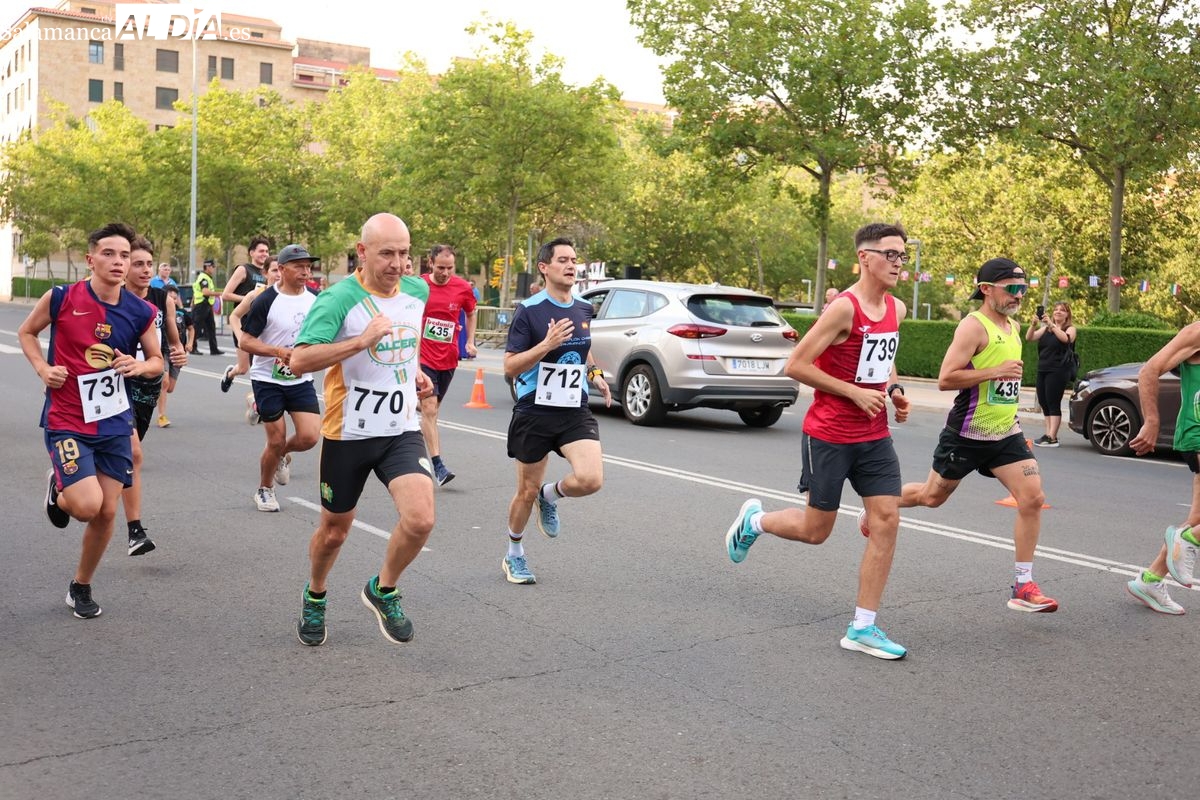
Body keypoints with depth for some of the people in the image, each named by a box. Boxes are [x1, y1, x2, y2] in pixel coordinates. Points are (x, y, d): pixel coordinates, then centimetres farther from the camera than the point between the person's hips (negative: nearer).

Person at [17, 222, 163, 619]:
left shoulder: (141, 311, -3)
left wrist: (138, 366, -14)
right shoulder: (61, 298, -10)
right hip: (67, 422, -3)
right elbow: (26, 332, 8)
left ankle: (81, 587, 29)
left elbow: (157, 361, 9)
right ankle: (58, 490, 21)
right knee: (87, 506, -17)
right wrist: (43, 368, -9)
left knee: (107, 512, 6)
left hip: (115, 423, 3)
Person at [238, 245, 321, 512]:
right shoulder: (266, 301, -12)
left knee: (309, 436, -10)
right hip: (268, 380, -4)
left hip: (301, 381, 4)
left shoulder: (316, 300, 2)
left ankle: (283, 456, 25)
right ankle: (265, 490, 25)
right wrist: (280, 352, -25)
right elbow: (245, 342, -12)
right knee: (276, 441, -1)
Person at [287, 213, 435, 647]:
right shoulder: (339, 298, -16)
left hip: (402, 431, 3)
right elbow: (299, 360, -27)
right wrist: (362, 340, -32)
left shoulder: (418, 291, 2)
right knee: (334, 531, 14)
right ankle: (314, 598, 45)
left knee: (420, 519, -18)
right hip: (347, 434, -3)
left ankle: (383, 590, 12)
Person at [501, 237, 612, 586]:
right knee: (527, 492, 8)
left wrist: (594, 373, 7)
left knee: (590, 479, -19)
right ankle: (514, 556, 33)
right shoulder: (529, 310, -10)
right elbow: (510, 367, -13)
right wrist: (547, 344, -26)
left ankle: (550, 496, 16)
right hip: (534, 413, -4)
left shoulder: (584, 309, 7)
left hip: (575, 412, 4)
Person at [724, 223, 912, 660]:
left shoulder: (896, 309, 7)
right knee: (815, 530, 4)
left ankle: (863, 628, 5)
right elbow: (796, 365, -18)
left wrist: (893, 389, 6)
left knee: (887, 522, -3)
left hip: (874, 436, 7)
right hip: (828, 436, -7)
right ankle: (753, 520, 36)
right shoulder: (843, 308, -17)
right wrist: (856, 392, -19)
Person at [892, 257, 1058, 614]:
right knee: (932, 497, 10)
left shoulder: (1014, 327, 10)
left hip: (1005, 434, 7)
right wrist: (996, 372, -27)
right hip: (967, 435, -7)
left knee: (1033, 498, -8)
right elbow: (945, 379, -24)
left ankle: (1023, 587, -1)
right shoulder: (973, 326, -16)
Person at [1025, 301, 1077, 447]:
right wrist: (1034, 324, -16)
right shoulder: (1046, 329, 16)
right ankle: (1048, 433, 11)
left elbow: (1065, 338, -21)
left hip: (1058, 371, -6)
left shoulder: (1070, 329, 2)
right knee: (1043, 402, 5)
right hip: (1042, 369, 6)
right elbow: (1029, 337, 2)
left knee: (1053, 403, -11)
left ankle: (1052, 438, -13)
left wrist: (1051, 324, -29)